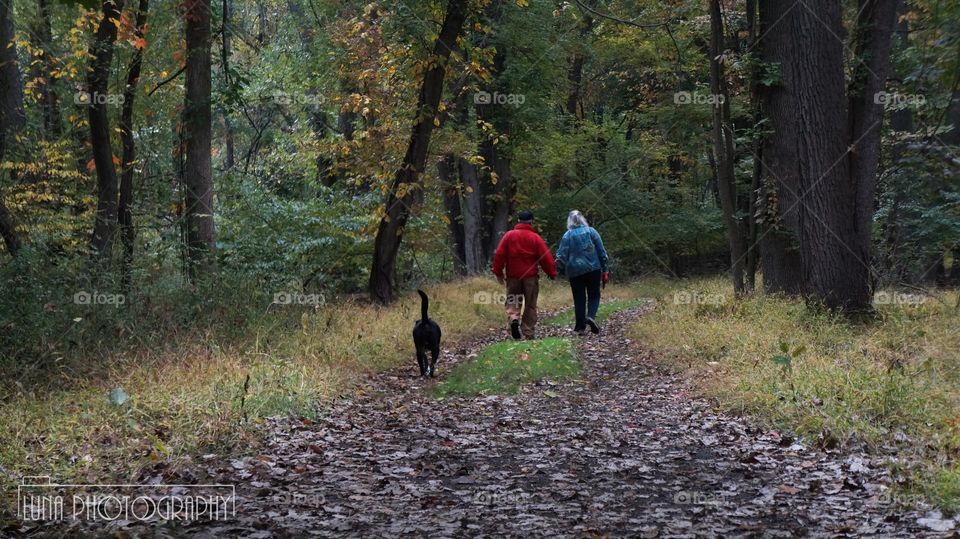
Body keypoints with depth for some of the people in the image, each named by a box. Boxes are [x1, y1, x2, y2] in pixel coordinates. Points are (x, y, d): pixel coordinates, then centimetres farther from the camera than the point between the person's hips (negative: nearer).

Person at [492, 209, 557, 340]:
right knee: (530, 305, 8)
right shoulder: (535, 238, -2)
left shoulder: (509, 235, 0)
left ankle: (513, 319, -18)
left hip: (513, 276, 1)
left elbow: (499, 255, -3)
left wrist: (498, 273, 5)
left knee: (512, 302, 11)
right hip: (531, 276, -1)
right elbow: (546, 257, -4)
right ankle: (529, 333, 8)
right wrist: (552, 274, 4)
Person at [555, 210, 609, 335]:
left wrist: (562, 271, 9)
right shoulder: (591, 231, 1)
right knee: (594, 295, 10)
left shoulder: (567, 236, -1)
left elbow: (561, 256, -3)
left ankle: (580, 327, 4)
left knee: (579, 299, 7)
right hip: (593, 269, 0)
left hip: (575, 272, 0)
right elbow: (601, 251, 2)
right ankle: (591, 316, -16)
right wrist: (604, 269, 7)